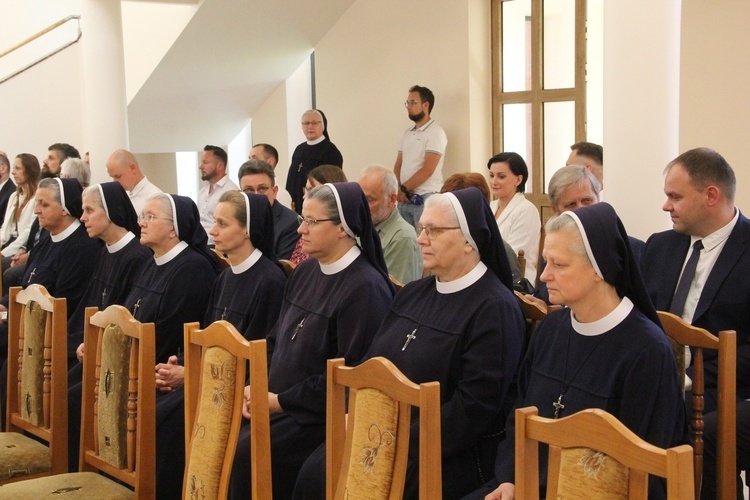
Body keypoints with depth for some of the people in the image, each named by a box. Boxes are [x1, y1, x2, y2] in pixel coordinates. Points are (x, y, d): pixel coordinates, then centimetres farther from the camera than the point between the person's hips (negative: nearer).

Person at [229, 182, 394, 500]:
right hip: (278, 403, 8)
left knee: (244, 454, -22)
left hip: (323, 415, -8)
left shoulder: (366, 287, -16)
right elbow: (276, 340, 18)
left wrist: (282, 401, -15)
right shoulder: (305, 273, 11)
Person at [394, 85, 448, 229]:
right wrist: (398, 190, -3)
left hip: (425, 199, -7)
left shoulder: (435, 133, -6)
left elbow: (427, 170, -14)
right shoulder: (408, 133, 17)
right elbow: (398, 166, 15)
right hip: (404, 199, 7)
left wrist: (403, 188, -7)